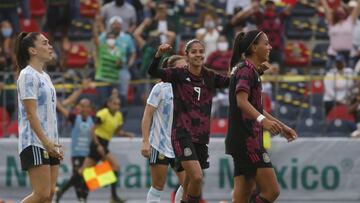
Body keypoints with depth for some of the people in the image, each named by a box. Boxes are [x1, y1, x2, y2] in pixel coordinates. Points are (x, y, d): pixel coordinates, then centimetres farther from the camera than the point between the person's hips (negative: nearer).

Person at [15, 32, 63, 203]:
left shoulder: (45, 76, 18)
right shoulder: (28, 76, -10)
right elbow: (31, 113, -17)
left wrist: (55, 143, 17)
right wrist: (45, 141, -23)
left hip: (49, 144, 9)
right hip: (35, 143, -9)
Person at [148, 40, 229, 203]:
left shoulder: (210, 78, 9)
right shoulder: (178, 75, -3)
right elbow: (153, 72, -16)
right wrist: (159, 54, -35)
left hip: (201, 137, 5)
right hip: (182, 134, -5)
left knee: (190, 182, 8)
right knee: (197, 177, -21)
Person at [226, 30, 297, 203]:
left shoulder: (251, 70, 20)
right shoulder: (246, 69, -10)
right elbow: (242, 101, -26)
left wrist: (281, 126, 34)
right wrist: (263, 120, -41)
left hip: (247, 141, 10)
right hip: (247, 140, -10)